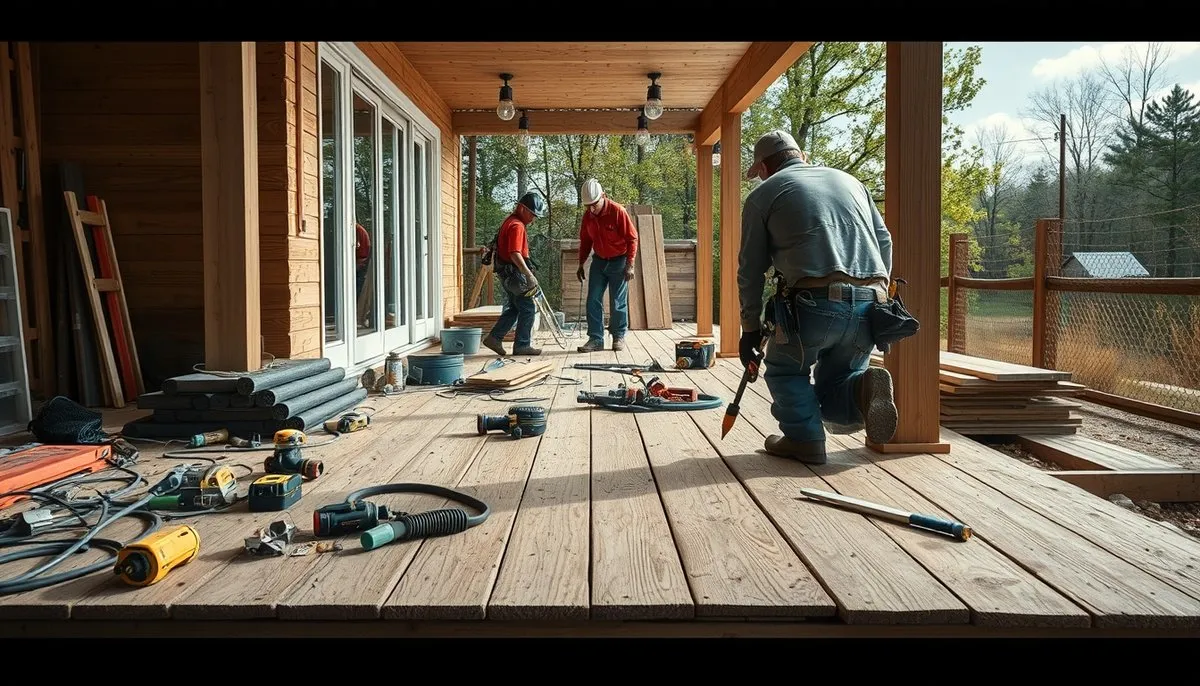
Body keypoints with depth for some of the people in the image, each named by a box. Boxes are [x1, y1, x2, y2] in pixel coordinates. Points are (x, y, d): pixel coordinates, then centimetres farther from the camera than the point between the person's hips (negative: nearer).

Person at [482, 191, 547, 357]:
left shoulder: (510, 222, 16)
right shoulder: (517, 226, -17)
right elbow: (515, 254, -27)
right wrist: (529, 275, -27)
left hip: (507, 273, 10)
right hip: (513, 273, -10)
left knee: (514, 308, 17)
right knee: (528, 308, -3)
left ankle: (494, 338, 17)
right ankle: (522, 345, 3)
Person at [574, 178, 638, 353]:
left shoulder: (618, 211, -18)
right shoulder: (587, 215, -2)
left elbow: (632, 238, -13)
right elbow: (585, 241, 12)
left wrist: (630, 265, -15)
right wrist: (581, 264, 12)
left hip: (618, 262, -5)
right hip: (599, 261, 5)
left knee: (618, 303, 1)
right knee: (593, 301, -1)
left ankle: (619, 337, 15)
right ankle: (596, 339, 4)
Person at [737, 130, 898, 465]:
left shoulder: (763, 195, 12)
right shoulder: (849, 180, 25)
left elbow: (751, 270, 11)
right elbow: (884, 242, 20)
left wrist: (750, 329, 19)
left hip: (814, 303, -4)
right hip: (869, 305, 4)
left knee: (784, 371, 23)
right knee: (834, 385, 21)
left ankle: (805, 439, 8)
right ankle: (863, 389, -9)